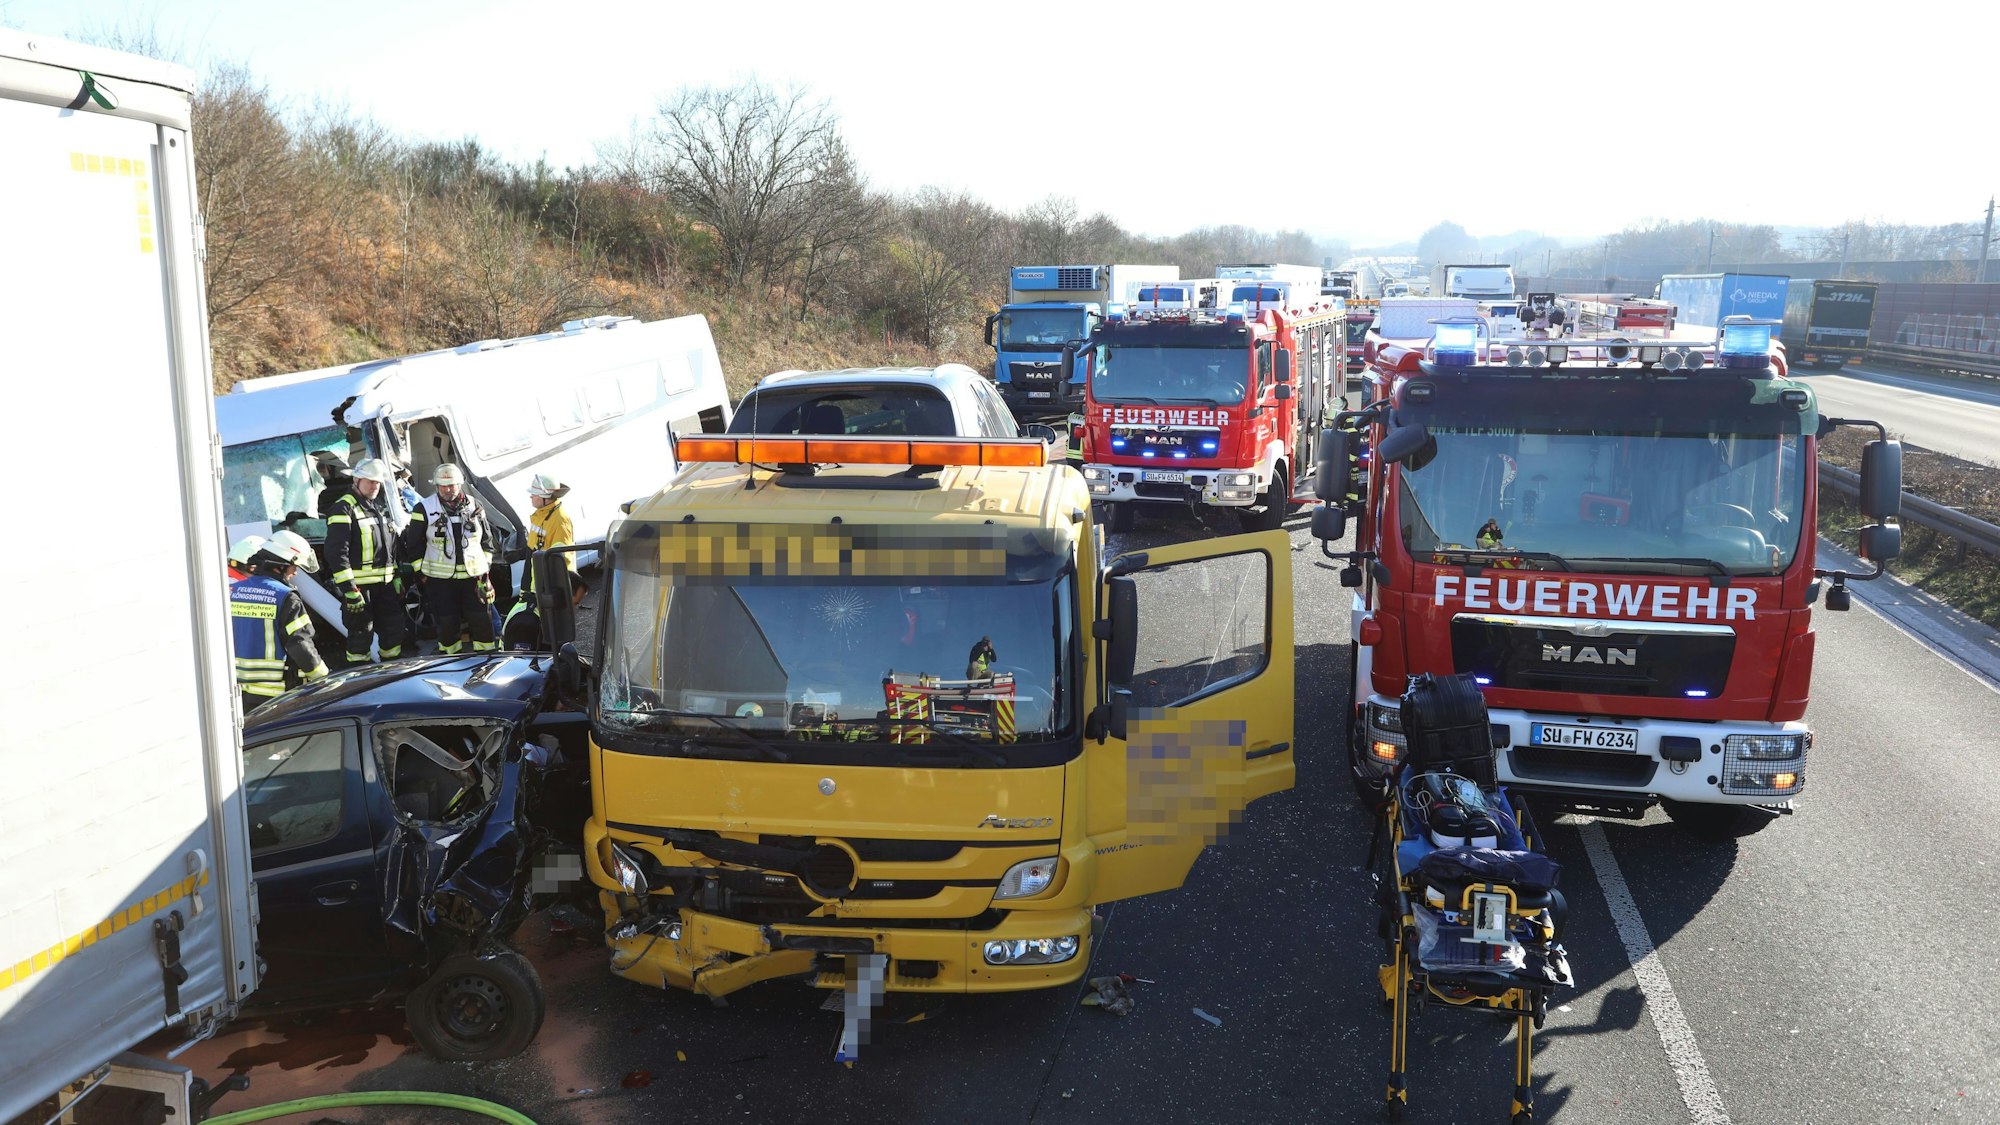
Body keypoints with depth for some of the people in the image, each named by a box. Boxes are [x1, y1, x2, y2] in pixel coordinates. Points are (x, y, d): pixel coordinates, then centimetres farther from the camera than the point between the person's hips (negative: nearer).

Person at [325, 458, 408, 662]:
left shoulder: (381, 507, 17)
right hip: (359, 584, -8)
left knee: (395, 630, 11)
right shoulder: (344, 508, -9)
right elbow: (336, 552, -17)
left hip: (385, 584, 8)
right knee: (361, 635, -2)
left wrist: (396, 578, 18)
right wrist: (349, 589, -21)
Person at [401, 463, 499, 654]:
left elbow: (487, 541, 15)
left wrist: (485, 567, 8)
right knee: (447, 623, 3)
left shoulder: (474, 507, 6)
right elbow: (413, 544, 3)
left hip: (474, 576, 2)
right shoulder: (425, 509, -2)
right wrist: (422, 572, 1)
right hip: (440, 579, -2)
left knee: (482, 620, 1)